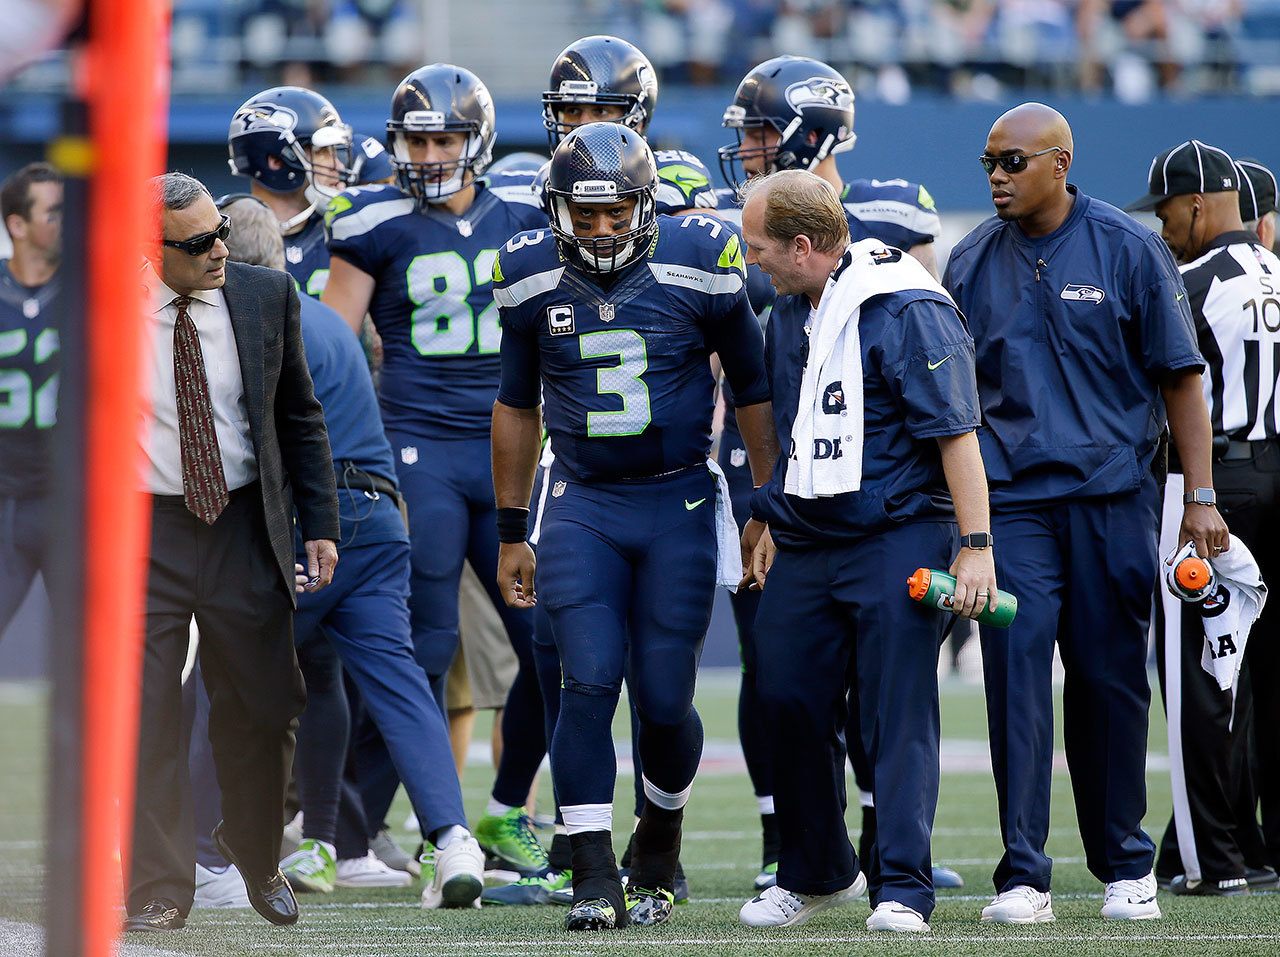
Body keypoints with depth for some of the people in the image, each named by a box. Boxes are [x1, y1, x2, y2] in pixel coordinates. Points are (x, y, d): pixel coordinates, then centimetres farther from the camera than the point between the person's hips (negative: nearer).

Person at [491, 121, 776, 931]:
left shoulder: (699, 266, -7)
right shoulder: (532, 280, 0)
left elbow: (754, 391, 4)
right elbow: (518, 406, 13)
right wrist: (511, 531, 14)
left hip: (680, 505, -1)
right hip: (582, 507, 1)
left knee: (664, 699, -1)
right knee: (591, 683, -12)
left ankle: (660, 845, 26)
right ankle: (595, 878, -9)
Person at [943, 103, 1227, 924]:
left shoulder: (1128, 250, 0)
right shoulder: (974, 263, 7)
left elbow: (1180, 377, 1)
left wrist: (1202, 497, -3)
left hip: (1113, 495, -1)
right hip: (1012, 502, 1)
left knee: (1112, 680, 5)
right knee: (1017, 674, -8)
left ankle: (1126, 865, 20)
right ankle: (1023, 875, -8)